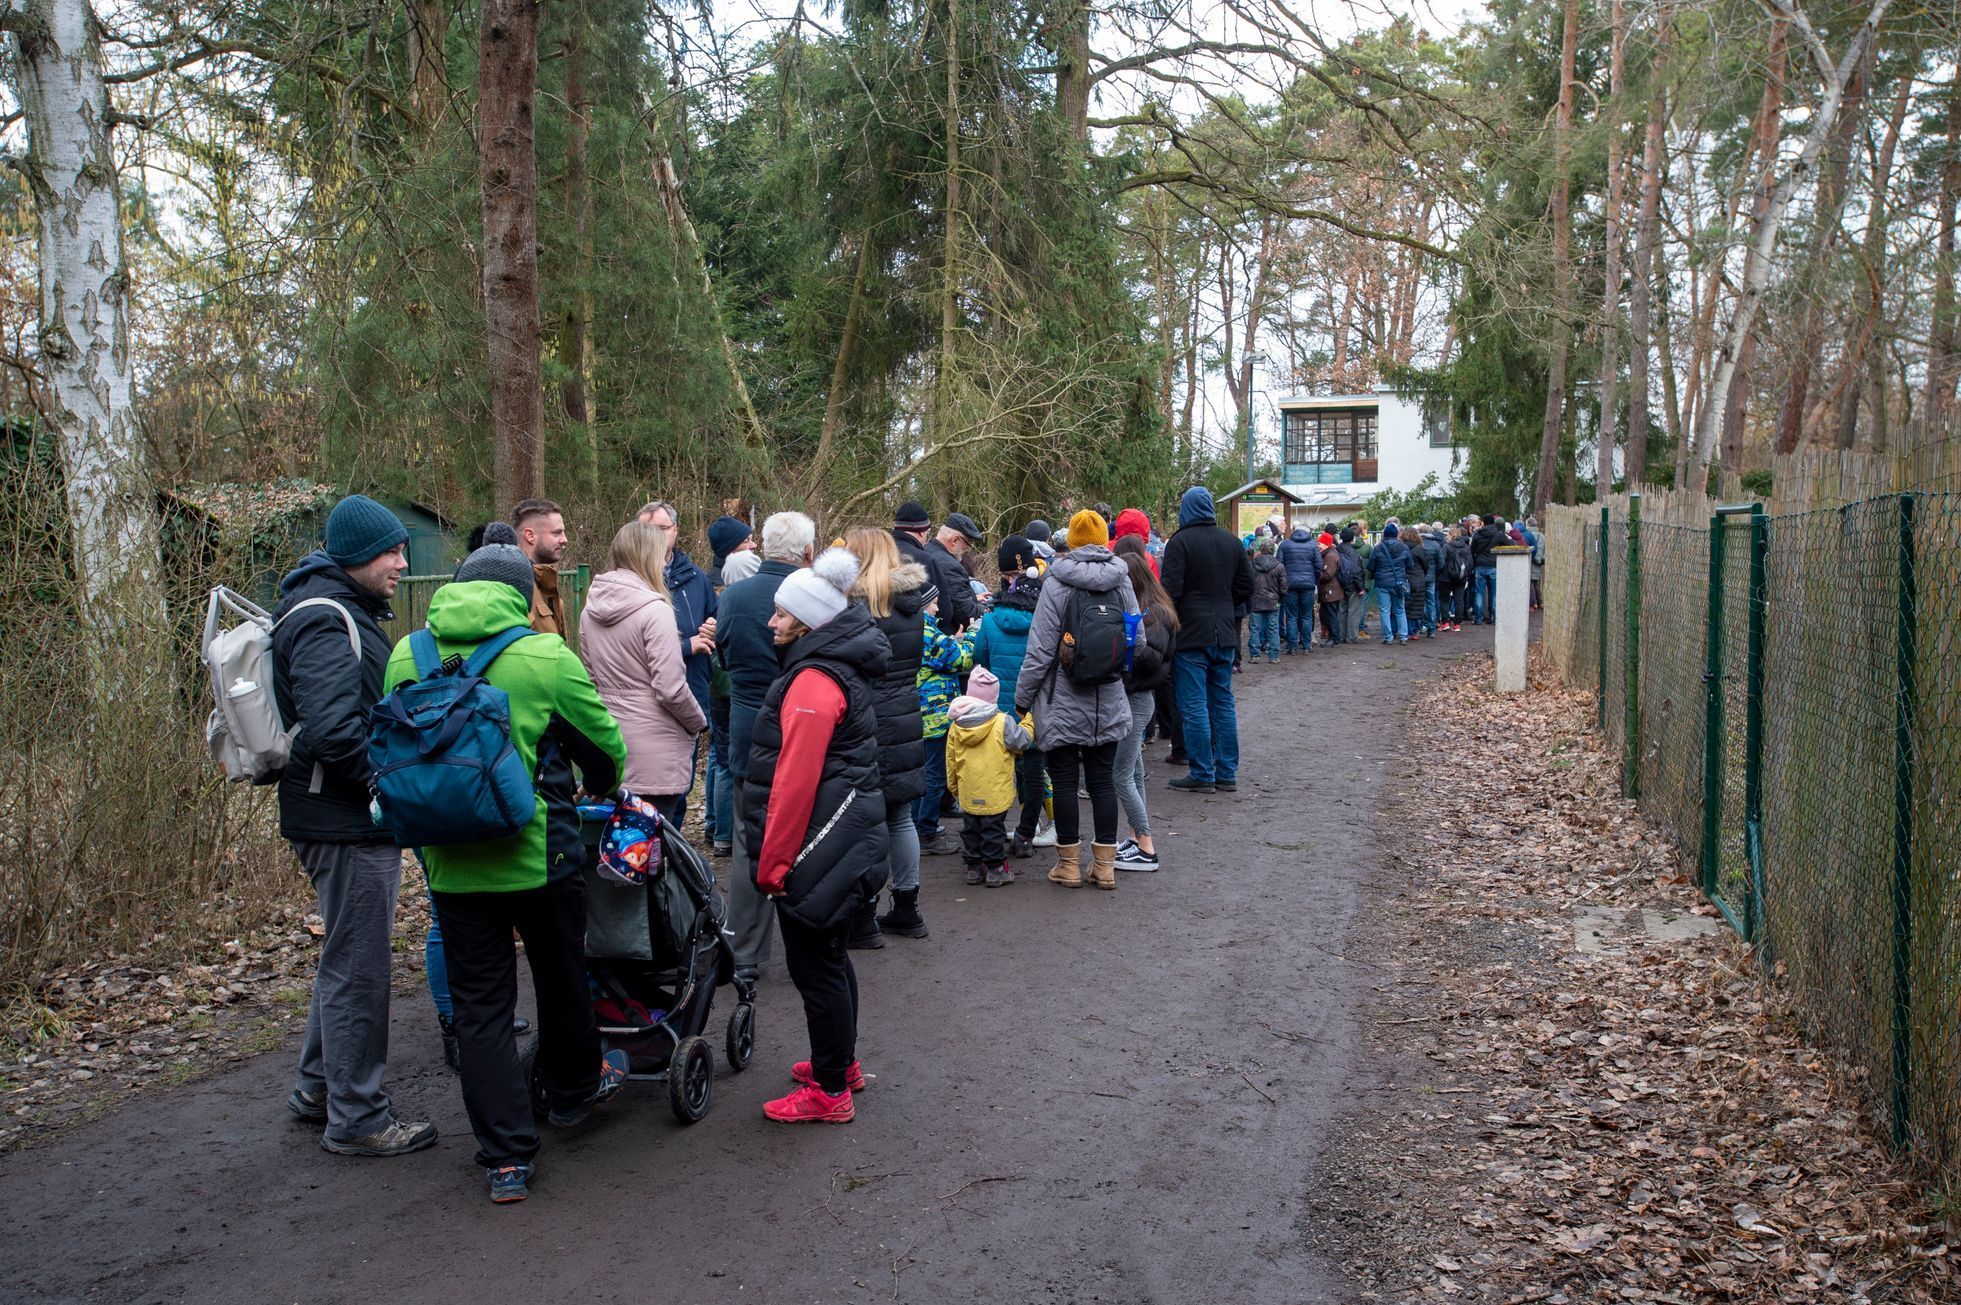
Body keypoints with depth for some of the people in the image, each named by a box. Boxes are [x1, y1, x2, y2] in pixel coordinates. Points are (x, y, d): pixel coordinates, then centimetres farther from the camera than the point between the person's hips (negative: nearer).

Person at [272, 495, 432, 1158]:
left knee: (346, 957, 22)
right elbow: (334, 730, -29)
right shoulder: (325, 619, -19)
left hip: (353, 815, 11)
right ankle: (357, 1118, 10)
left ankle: (318, 1088, 35)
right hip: (346, 823, -11)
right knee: (357, 967, -1)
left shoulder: (343, 610, 16)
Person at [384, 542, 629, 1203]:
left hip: (451, 865, 2)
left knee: (478, 1005, 9)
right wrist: (601, 791, 21)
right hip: (540, 856, -2)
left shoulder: (405, 658, -1)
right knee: (561, 977, 21)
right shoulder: (545, 657, -11)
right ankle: (572, 1089, 42)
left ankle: (507, 1158, 11)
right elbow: (607, 750, -2)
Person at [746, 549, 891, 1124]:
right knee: (829, 956, 21)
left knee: (814, 964, 0)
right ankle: (842, 1063, 35)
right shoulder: (841, 668, 12)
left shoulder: (815, 682, -21)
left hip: (819, 847, -10)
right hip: (847, 834, 10)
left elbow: (795, 782, -24)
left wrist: (773, 862, -19)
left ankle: (830, 1092, 9)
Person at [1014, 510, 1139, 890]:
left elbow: (1040, 651, -12)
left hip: (1063, 703, -4)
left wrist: (1022, 697, -2)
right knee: (1103, 780, 10)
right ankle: (1104, 865, 13)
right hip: (1109, 704, 4)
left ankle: (1069, 865, 11)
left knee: (1064, 780, 5)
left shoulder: (1056, 584, -12)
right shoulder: (1121, 582, 2)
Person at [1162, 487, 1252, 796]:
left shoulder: (1180, 542, -10)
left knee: (1194, 706, -1)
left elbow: (1171, 590, -15)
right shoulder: (1231, 542, 9)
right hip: (1224, 634, 6)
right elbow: (1246, 585, 13)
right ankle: (1227, 774, 14)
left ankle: (1202, 775, 0)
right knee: (1223, 702, 12)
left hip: (1191, 634, -6)